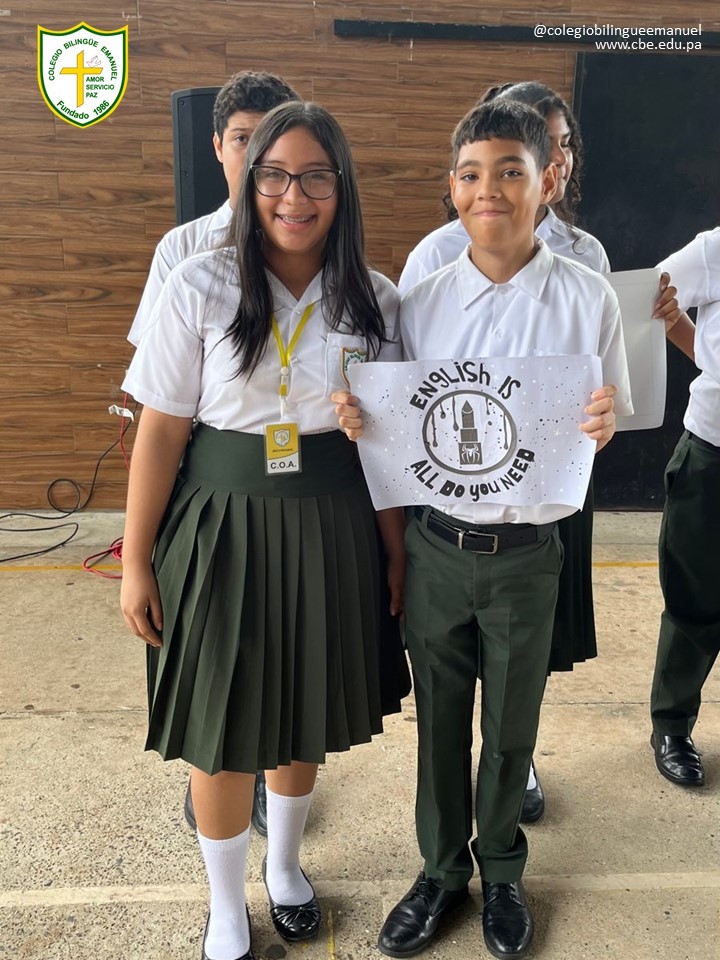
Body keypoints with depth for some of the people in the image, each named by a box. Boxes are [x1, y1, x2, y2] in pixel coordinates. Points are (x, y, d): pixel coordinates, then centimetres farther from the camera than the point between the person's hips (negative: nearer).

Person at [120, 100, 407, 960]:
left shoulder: (374, 301, 0)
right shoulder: (198, 288, -8)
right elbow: (160, 433, -7)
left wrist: (396, 553, 4)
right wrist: (137, 563, -6)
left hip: (331, 532, 3)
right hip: (223, 527, -2)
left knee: (306, 716, 18)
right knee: (222, 731, 9)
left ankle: (284, 864, 48)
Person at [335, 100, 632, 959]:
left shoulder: (587, 299, -6)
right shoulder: (420, 302, -1)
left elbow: (608, 431, 0)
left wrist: (603, 426, -23)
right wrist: (359, 418, -16)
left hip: (525, 554, -1)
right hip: (434, 547, 2)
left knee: (511, 726, 17)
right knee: (439, 719, 17)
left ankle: (501, 870, 44)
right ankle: (442, 867, 42)